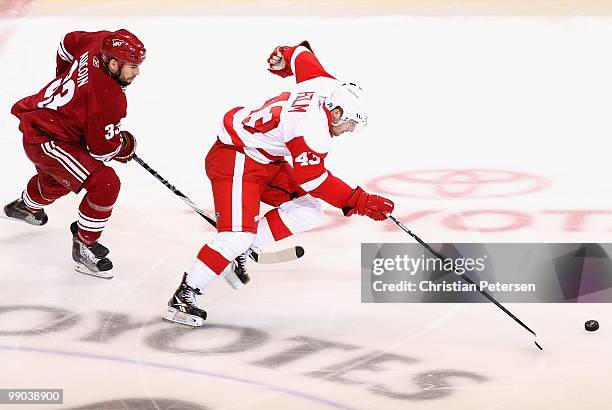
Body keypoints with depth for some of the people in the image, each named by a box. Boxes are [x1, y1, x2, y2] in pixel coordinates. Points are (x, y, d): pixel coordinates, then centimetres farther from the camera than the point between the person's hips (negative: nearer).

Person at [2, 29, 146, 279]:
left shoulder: (101, 42, -10)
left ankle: (25, 208, 68)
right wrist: (127, 145, -1)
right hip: (45, 141, -10)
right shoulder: (108, 98, -31)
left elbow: (69, 43, 12)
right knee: (106, 184, -20)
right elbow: (103, 148, -21)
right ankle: (84, 246, -2)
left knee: (59, 178, 38)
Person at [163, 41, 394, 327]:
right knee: (238, 233, -22)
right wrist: (359, 202, -21)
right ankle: (184, 297, -15)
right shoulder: (313, 130, -29)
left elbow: (300, 55, 13)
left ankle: (242, 252, 3)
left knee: (309, 210, 2)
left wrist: (282, 57, 36)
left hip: (267, 161, 10)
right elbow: (314, 180, -23)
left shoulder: (328, 84, -4)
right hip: (235, 157, -10)